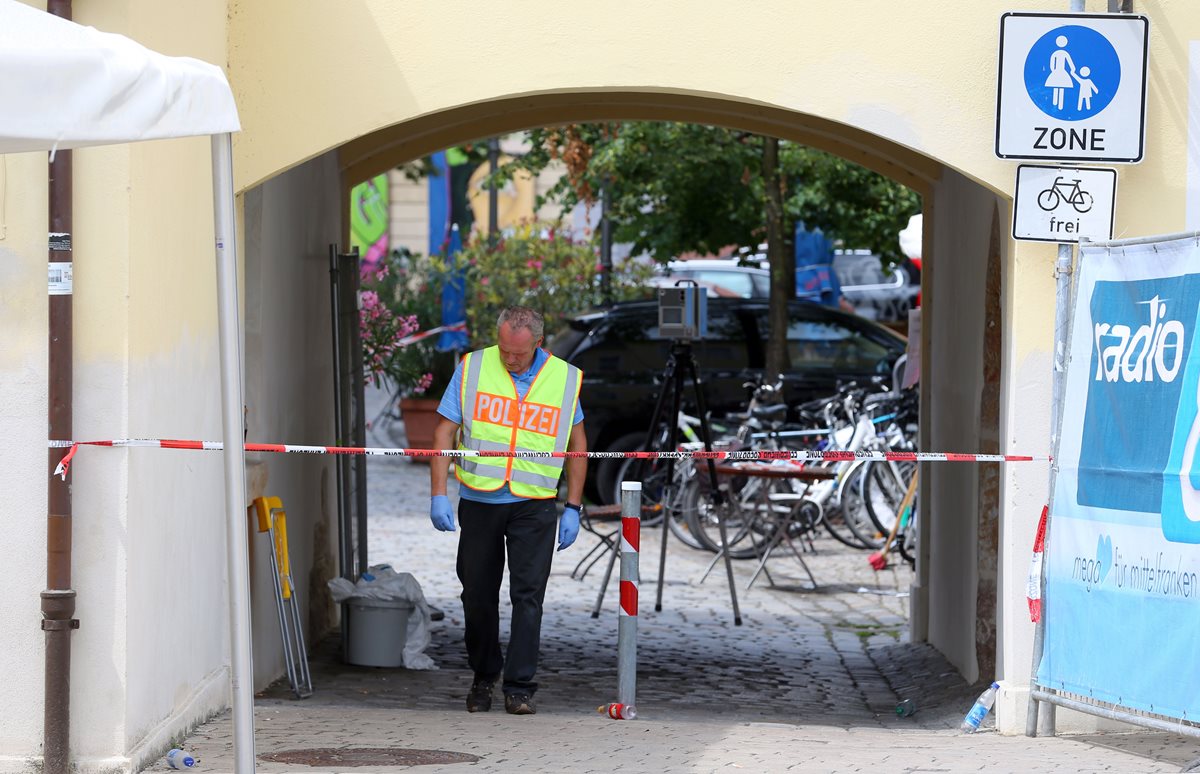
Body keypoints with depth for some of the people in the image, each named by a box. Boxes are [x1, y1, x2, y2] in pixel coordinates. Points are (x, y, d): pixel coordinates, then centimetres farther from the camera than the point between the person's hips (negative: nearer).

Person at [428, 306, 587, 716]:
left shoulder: (564, 378, 1)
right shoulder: (472, 369, -2)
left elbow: (576, 443, 10)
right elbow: (444, 433, -1)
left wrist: (572, 508, 5)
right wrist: (438, 494, -10)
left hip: (534, 505, -1)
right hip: (478, 501, 1)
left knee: (528, 594, -7)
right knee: (478, 594, 8)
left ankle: (520, 688, -3)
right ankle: (483, 677, 26)